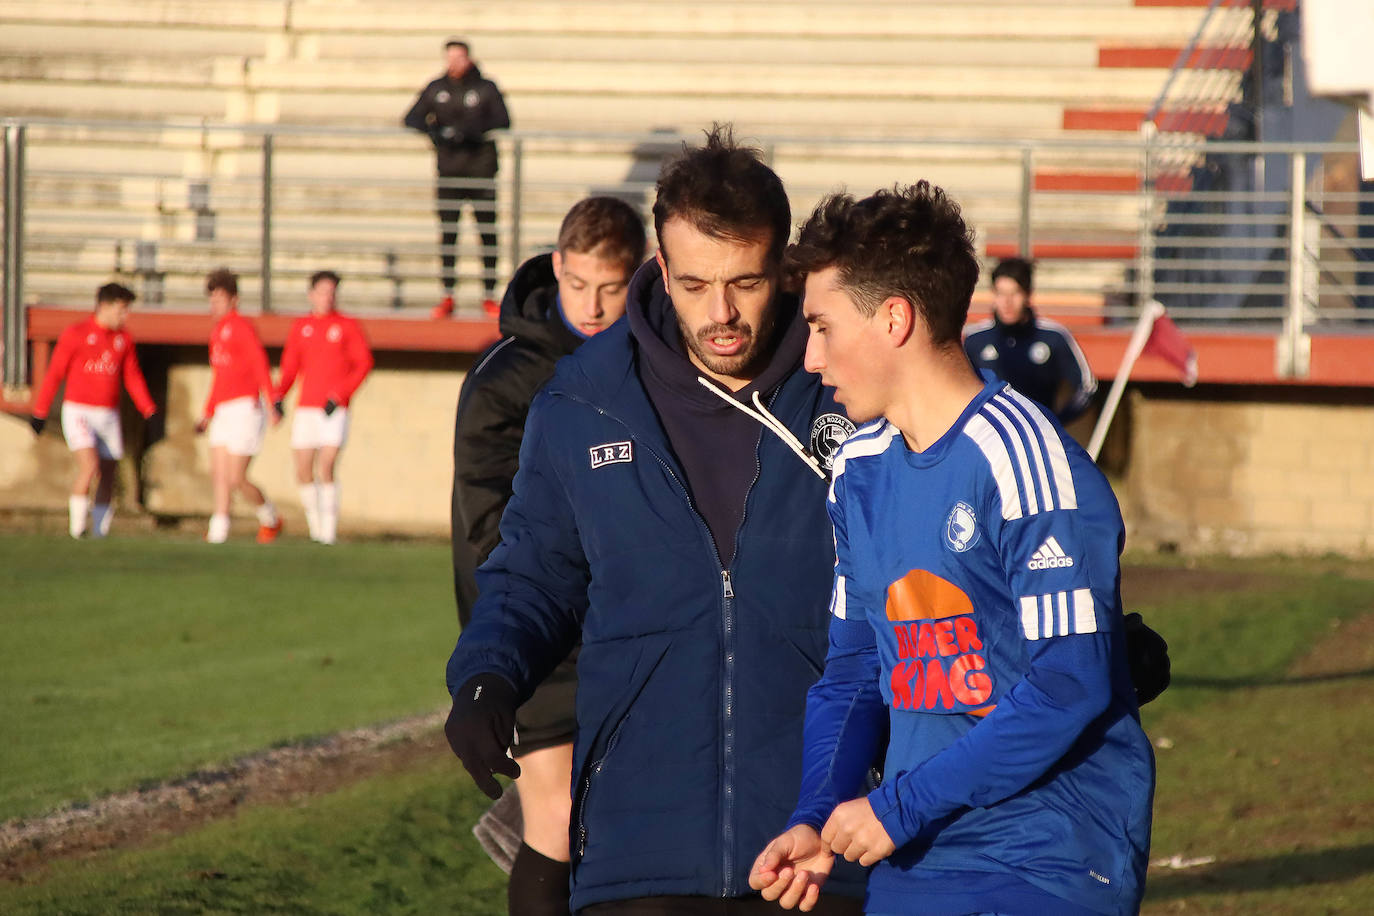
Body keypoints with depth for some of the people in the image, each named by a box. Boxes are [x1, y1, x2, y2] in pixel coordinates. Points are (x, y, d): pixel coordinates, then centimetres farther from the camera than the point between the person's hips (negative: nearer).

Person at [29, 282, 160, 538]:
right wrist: (40, 413, -3)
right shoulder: (75, 334, -7)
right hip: (78, 412, -5)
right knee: (89, 466, -22)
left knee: (107, 476, 6)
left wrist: (150, 414, 4)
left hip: (108, 416, 5)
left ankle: (100, 532, 17)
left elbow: (133, 378, 12)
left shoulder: (123, 339, 7)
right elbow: (54, 374, -4)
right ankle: (76, 525, -10)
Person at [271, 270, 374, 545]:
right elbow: (290, 366, 16)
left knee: (326, 468, -15)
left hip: (334, 409, -4)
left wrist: (339, 395, -11)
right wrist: (278, 395, -1)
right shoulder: (300, 326, 13)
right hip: (306, 408, 4)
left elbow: (364, 364, -1)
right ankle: (315, 525, 14)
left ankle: (329, 530, -10)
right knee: (303, 471, -1)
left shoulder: (347, 326, 4)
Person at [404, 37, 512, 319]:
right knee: (447, 232, -2)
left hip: (481, 168, -2)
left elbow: (502, 121, -7)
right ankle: (447, 296, 1)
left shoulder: (486, 89, 2)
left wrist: (472, 131, -22)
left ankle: (489, 296, 4)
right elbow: (412, 119, 6)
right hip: (449, 171, 2)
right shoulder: (436, 89, 9)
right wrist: (433, 130, -15)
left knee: (487, 232, -3)